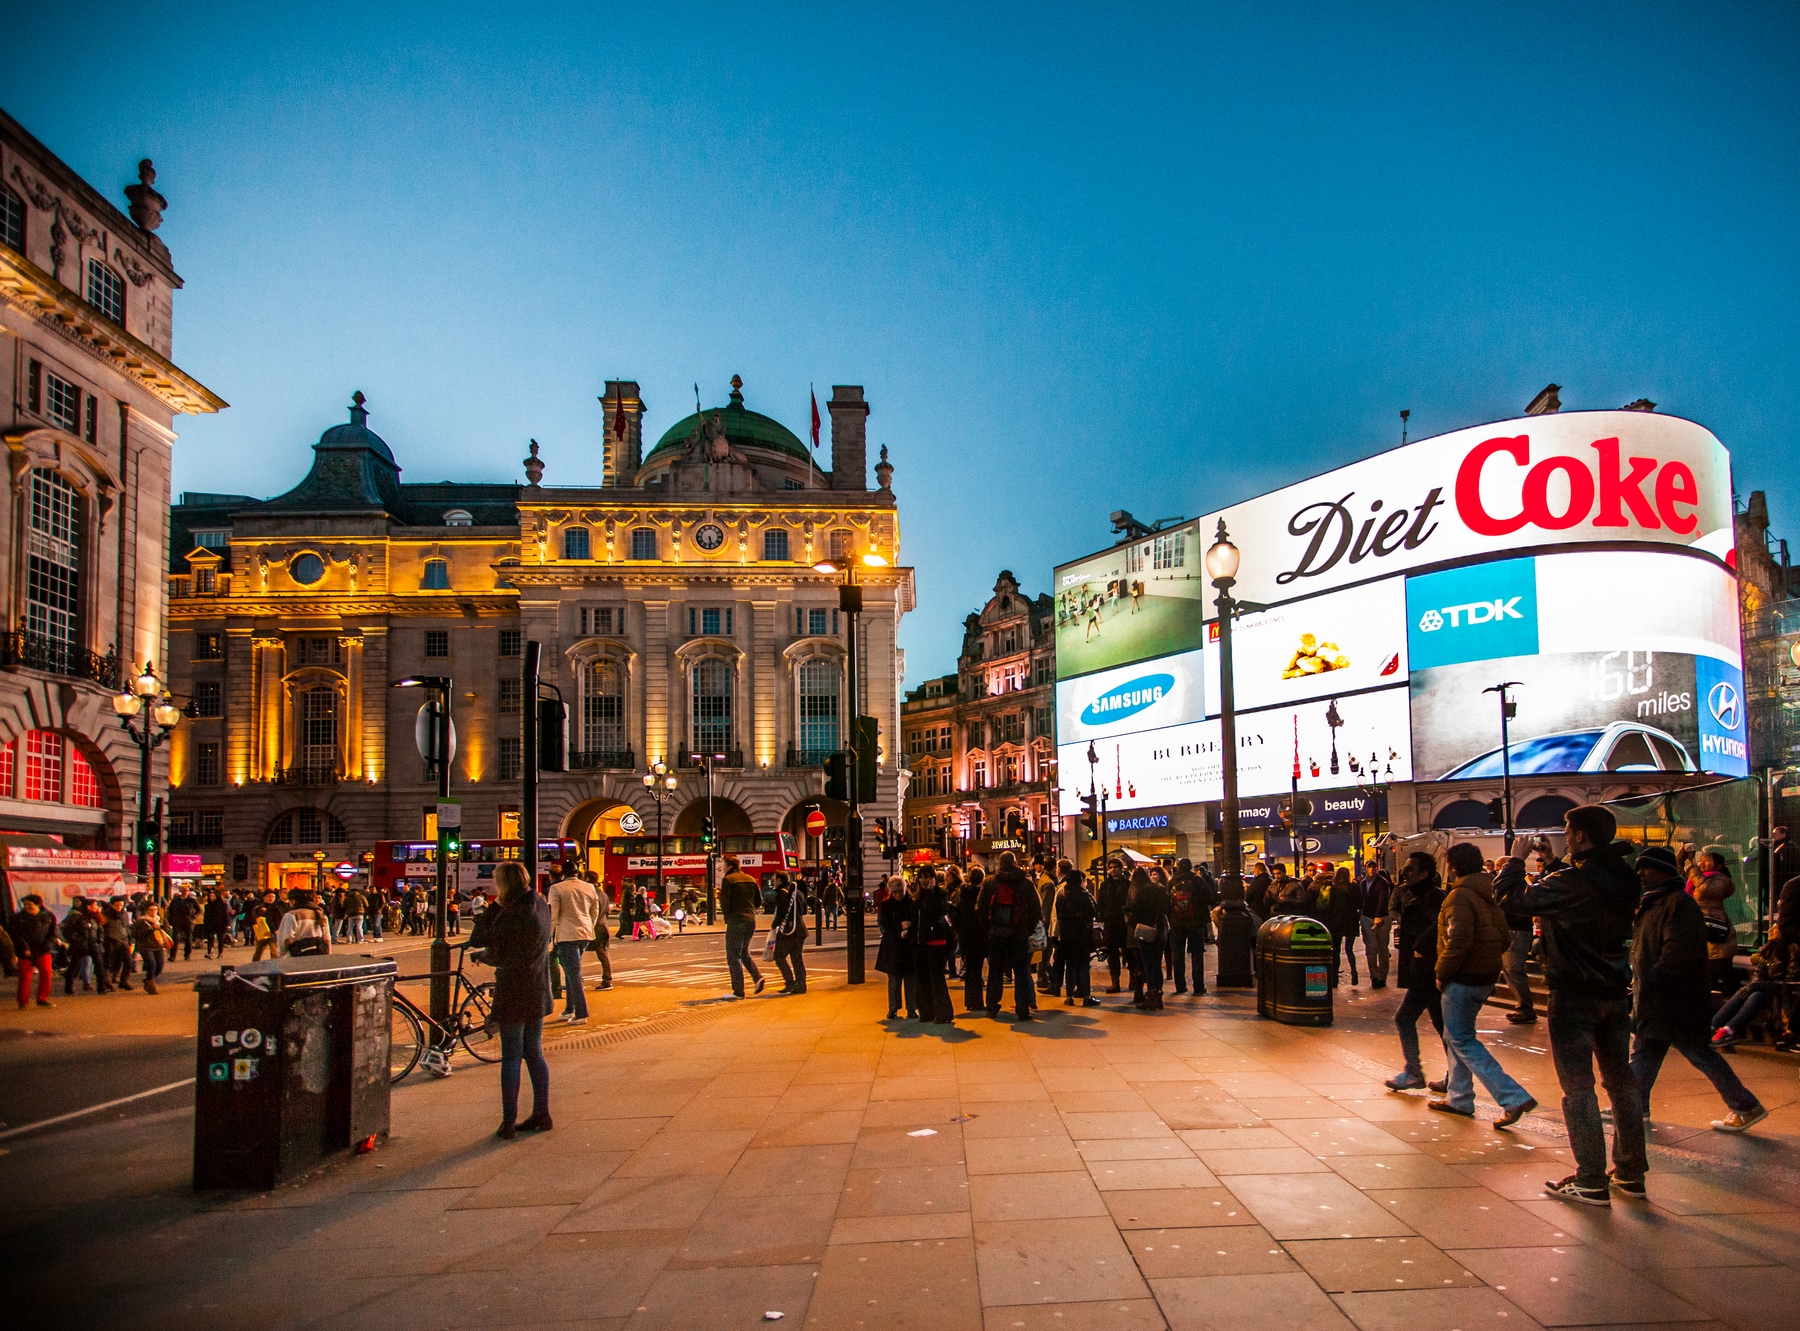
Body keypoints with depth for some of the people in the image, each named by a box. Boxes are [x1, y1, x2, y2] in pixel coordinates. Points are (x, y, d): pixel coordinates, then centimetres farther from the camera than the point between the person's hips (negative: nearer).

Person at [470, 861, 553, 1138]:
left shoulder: (513, 914, -21)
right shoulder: (541, 906, 6)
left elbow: (477, 939, -16)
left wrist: (494, 907, -10)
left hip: (513, 993, -8)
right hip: (538, 993, 8)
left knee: (511, 1058, 0)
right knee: (534, 1054, 15)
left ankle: (509, 1123, 5)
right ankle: (541, 1115, 20)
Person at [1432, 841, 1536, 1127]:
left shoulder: (1459, 896, -18)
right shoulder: (1490, 894, 10)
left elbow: (1458, 942, -26)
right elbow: (1503, 938, 15)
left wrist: (1442, 973, -15)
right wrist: (1488, 962, 17)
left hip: (1463, 979, -9)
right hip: (1486, 976, 9)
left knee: (1463, 1041, -3)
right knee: (1455, 1036, 20)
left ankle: (1514, 1098, -11)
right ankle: (1458, 1098, 26)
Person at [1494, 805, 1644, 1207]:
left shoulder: (1571, 882, -21)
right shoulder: (1625, 879, 3)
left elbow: (1513, 895, -15)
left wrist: (1515, 859, 0)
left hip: (1574, 996, -7)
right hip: (1616, 993, 7)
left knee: (1578, 1087, -1)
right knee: (1621, 1081, 16)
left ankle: (1591, 1182, 1)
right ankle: (1631, 1170, 25)